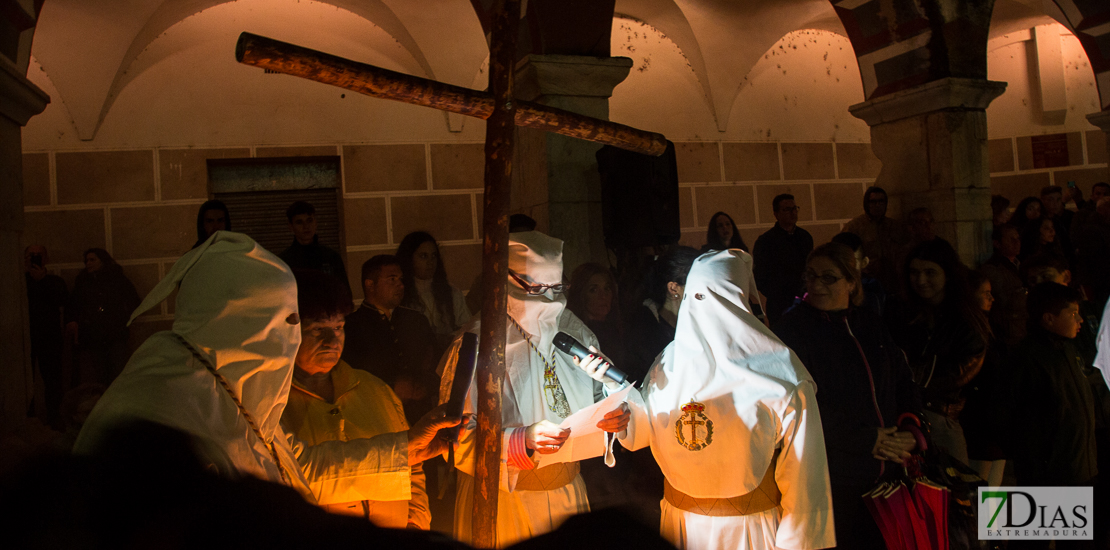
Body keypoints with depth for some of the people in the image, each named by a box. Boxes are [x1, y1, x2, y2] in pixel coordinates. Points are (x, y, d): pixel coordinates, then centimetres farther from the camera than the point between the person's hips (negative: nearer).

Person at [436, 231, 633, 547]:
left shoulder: (575, 333, 4)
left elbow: (599, 397, 12)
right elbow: (457, 437, -18)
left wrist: (616, 417, -11)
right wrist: (521, 441, -32)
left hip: (568, 493, 5)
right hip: (503, 502, -5)